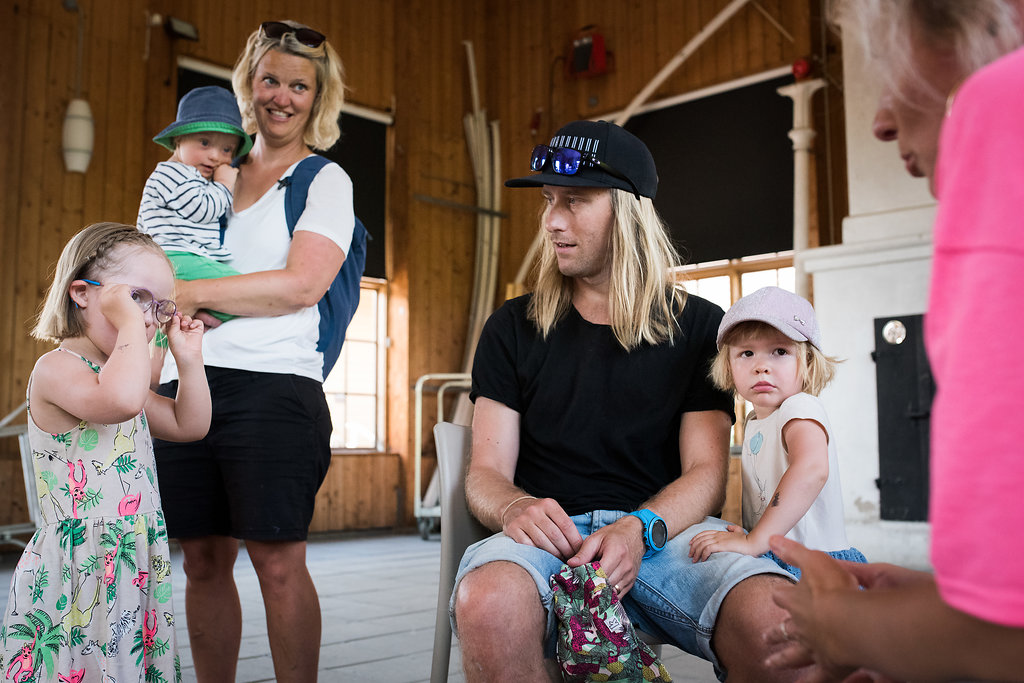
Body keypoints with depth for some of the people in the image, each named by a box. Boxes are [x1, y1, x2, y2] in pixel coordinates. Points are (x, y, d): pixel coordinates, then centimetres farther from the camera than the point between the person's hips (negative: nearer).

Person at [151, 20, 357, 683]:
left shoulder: (325, 181, 4)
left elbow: (300, 285, -9)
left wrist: (187, 293, -11)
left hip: (272, 385, -5)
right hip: (185, 381, 5)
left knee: (279, 561, -5)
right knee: (203, 559, 9)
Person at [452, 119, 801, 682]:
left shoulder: (699, 326, 10)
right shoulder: (512, 330, 12)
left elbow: (706, 473, 3)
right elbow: (486, 472, 7)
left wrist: (639, 529, -19)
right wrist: (514, 507, -18)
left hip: (666, 528, 0)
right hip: (551, 531, 1)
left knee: (773, 616, -32)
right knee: (487, 601, -36)